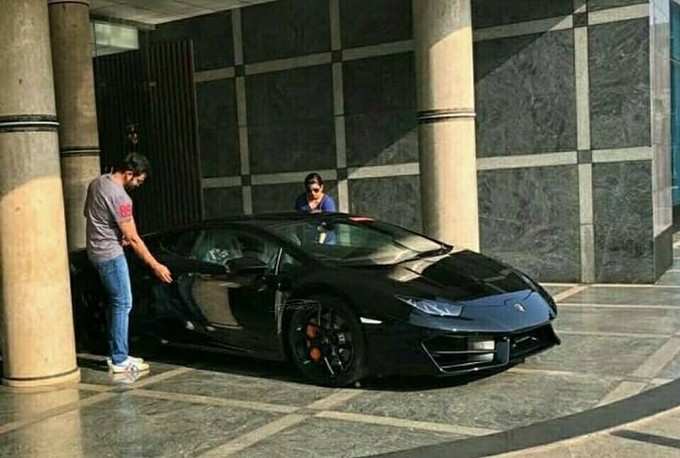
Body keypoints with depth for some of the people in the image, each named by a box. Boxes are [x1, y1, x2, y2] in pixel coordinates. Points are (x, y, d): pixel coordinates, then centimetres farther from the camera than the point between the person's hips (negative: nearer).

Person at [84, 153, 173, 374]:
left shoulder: (96, 183, 7)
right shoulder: (119, 196, -22)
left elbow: (88, 214, 20)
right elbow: (132, 238, -21)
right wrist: (156, 266, -17)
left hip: (96, 250, 10)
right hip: (110, 254, -10)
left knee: (116, 302, 15)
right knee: (123, 303, -5)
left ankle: (117, 354, 21)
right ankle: (119, 360, -2)